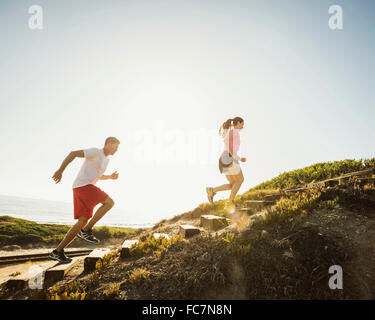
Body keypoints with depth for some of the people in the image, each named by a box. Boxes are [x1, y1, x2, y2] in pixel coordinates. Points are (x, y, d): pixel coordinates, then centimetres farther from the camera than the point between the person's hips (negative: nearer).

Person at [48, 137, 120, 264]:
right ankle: (86, 230, -8)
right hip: (83, 185, -9)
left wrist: (111, 177, 18)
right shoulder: (95, 151, -6)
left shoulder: (106, 159, 23)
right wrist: (60, 170, -22)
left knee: (83, 221, 1)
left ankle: (57, 252, 2)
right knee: (109, 202, -13)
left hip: (84, 189, 9)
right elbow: (73, 153, -13)